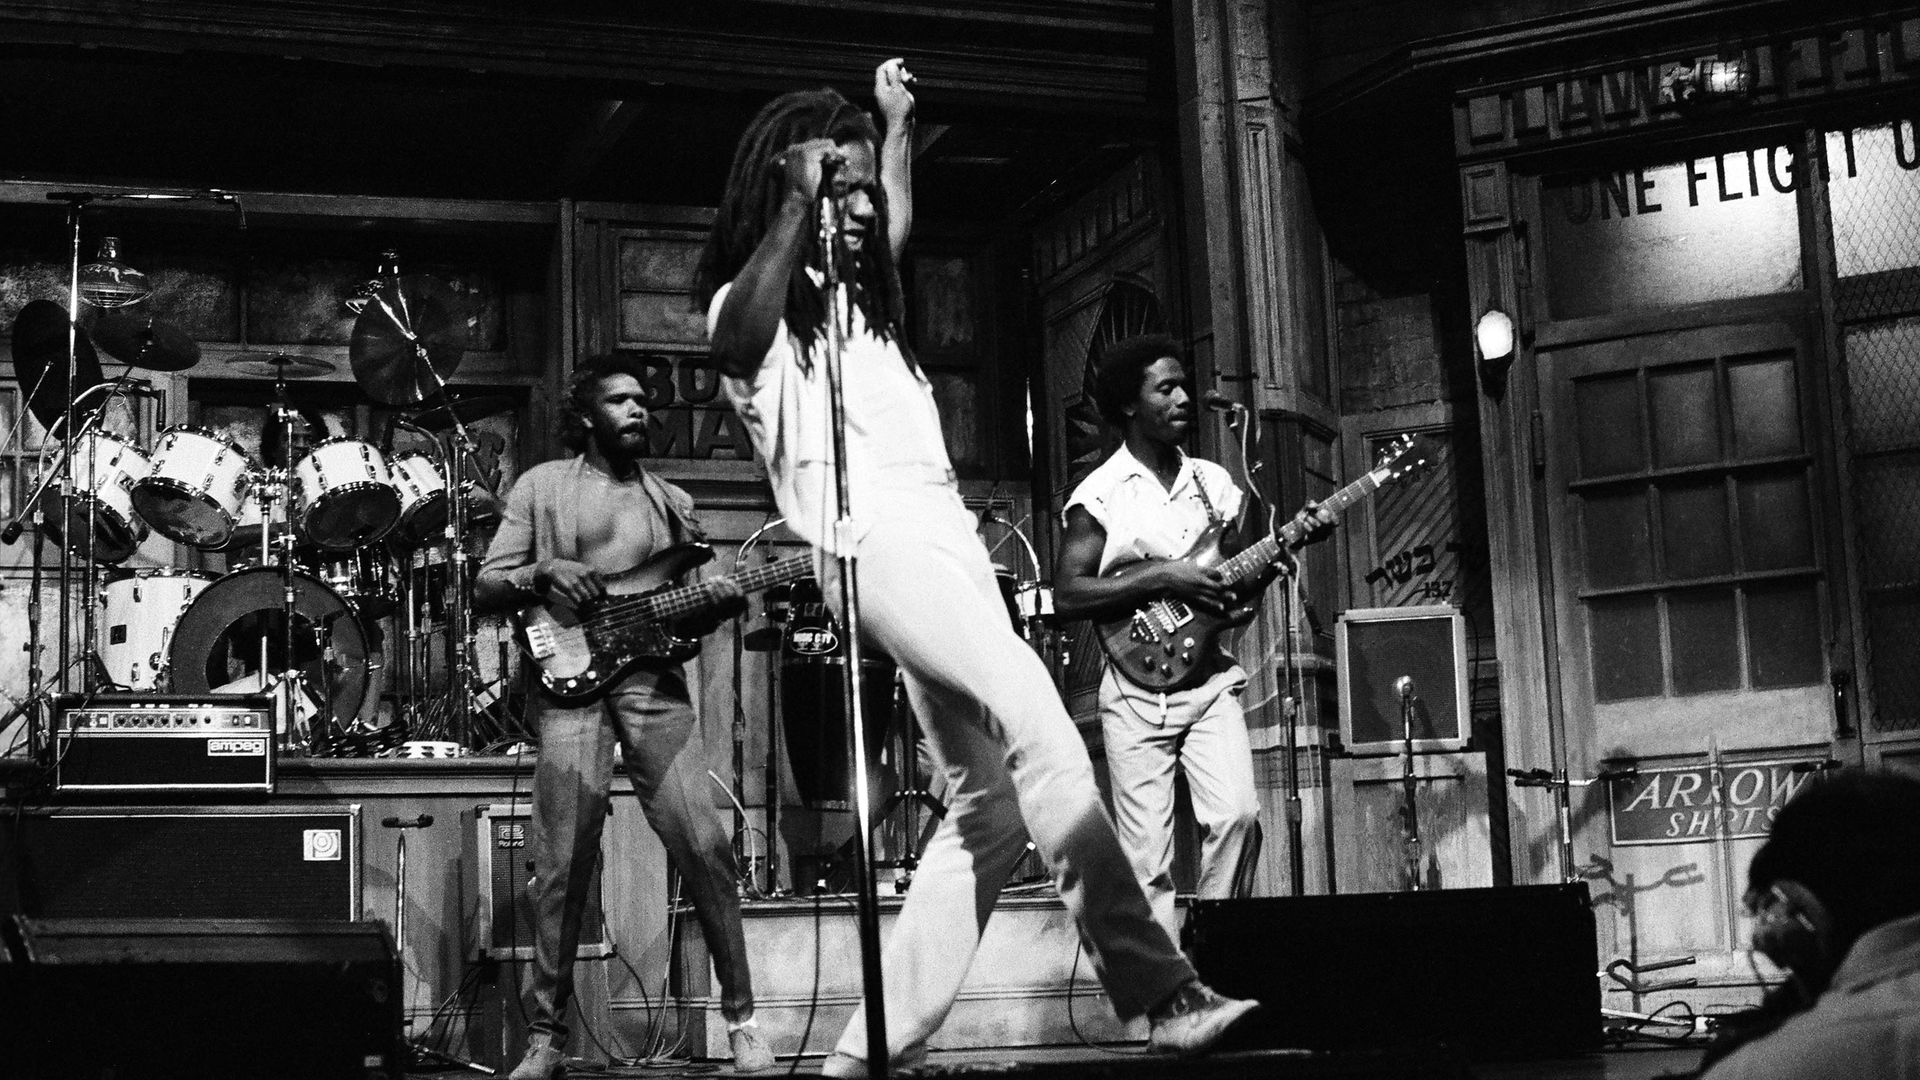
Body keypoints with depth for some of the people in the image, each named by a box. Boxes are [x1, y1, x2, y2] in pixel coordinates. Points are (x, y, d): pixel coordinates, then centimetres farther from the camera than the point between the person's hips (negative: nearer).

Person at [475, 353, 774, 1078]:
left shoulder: (671, 502, 20)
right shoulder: (542, 486, 12)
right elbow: (485, 590, 8)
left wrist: (721, 600, 0)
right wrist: (543, 573, -10)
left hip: (653, 683, 2)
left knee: (704, 847, -8)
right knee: (562, 867, -7)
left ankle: (741, 1017, 2)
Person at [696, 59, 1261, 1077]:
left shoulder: (850, 291, 28)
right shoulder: (752, 302, 4)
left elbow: (896, 226, 49)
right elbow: (738, 340, -22)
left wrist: (896, 123, 47)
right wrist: (797, 204, -18)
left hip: (945, 550, 10)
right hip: (878, 547, -10)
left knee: (990, 809, 2)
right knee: (1039, 728, -29)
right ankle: (1159, 990, -35)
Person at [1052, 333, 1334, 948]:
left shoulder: (1215, 484, 12)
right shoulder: (1101, 493, -2)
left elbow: (1242, 585, 16)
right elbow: (1066, 596, -10)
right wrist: (1162, 579, -16)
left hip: (1210, 680, 3)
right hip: (1136, 689, -3)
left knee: (1238, 814, -15)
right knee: (1147, 860, -4)